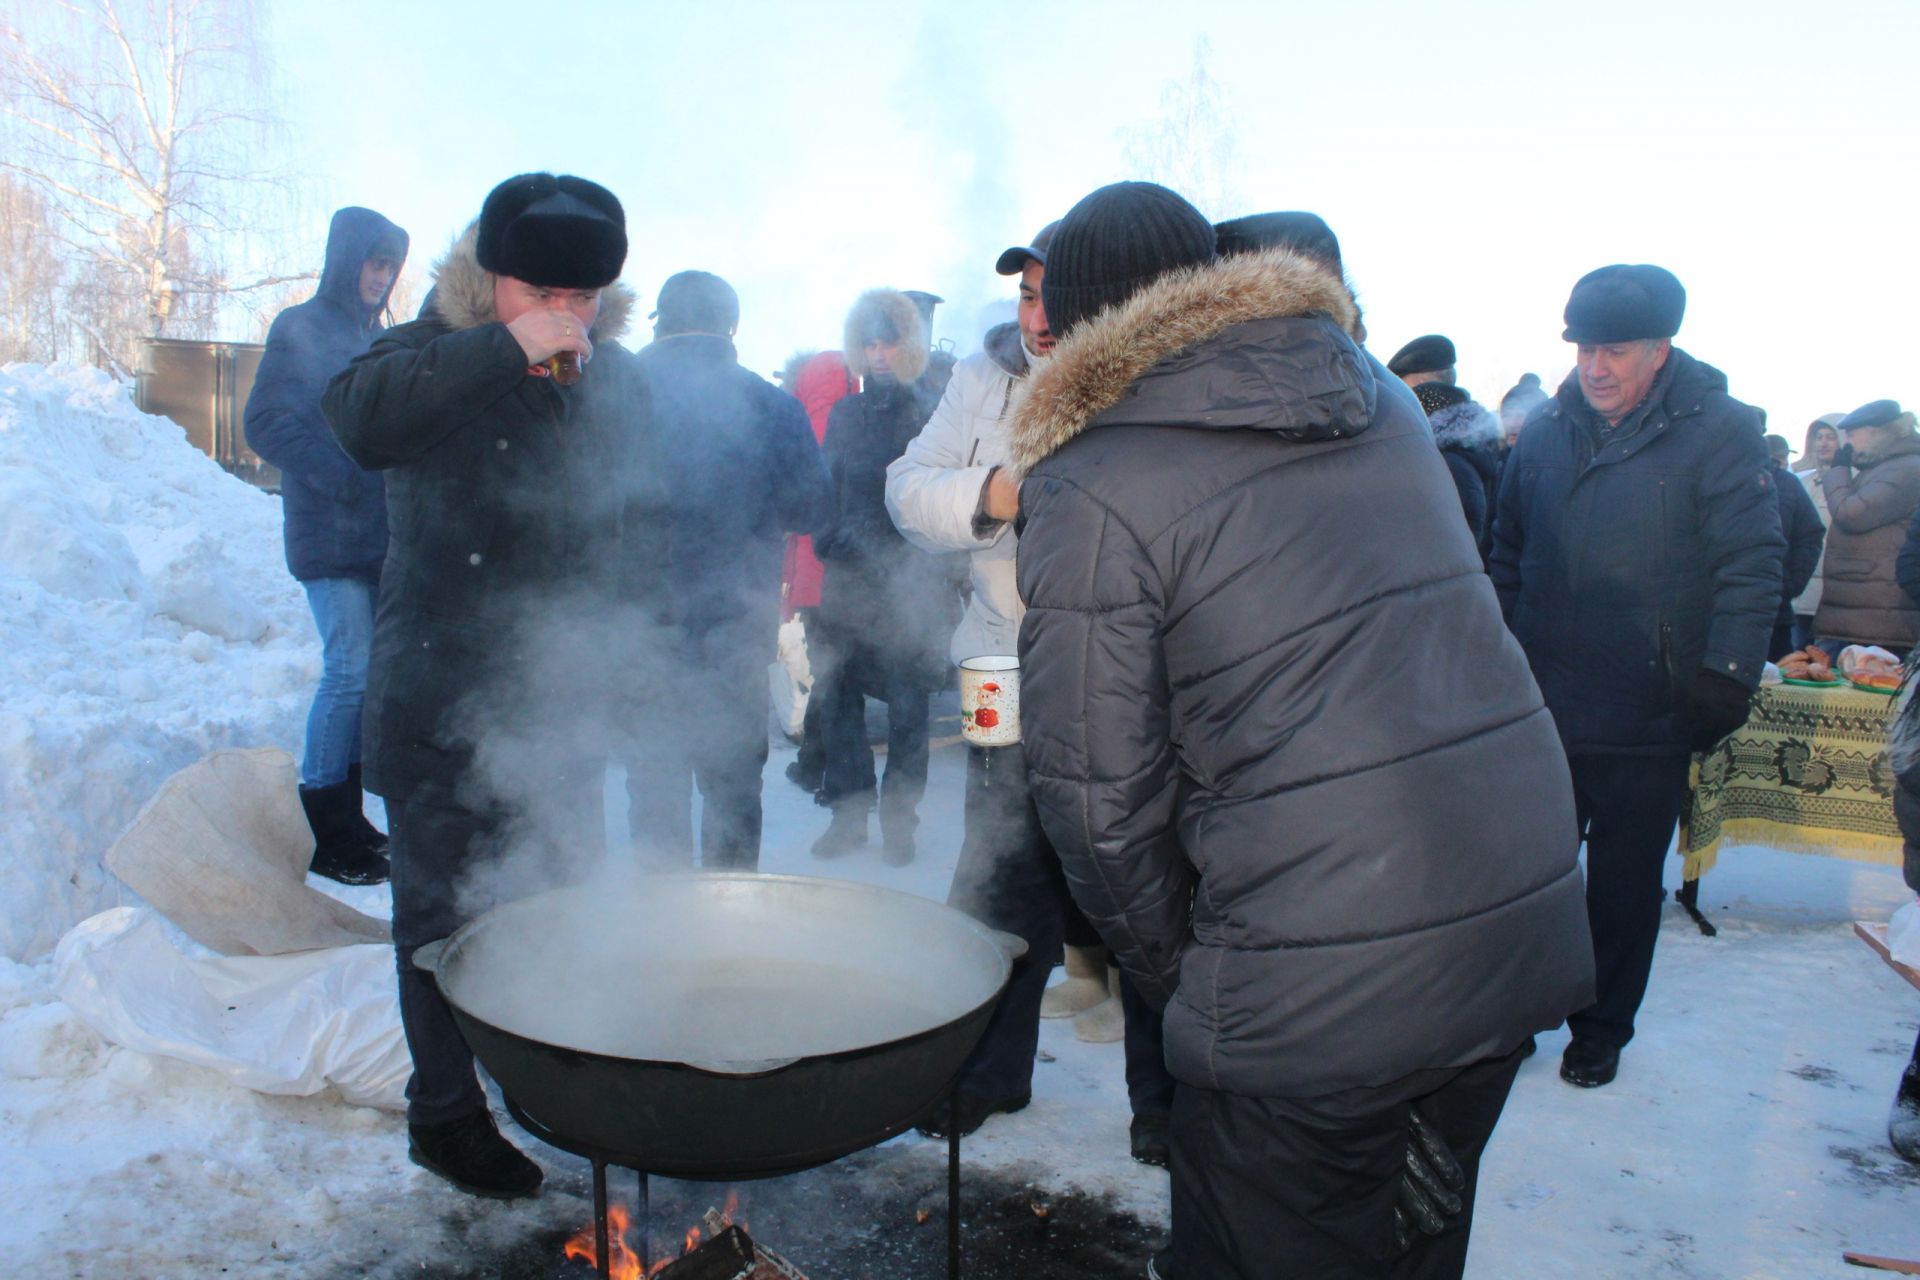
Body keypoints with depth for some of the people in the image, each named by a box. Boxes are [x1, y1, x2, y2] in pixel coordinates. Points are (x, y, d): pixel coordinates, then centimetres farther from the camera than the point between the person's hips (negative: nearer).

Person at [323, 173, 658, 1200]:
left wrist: (613, 636, 9)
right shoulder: (436, 353, -7)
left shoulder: (614, 377, 6)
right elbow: (360, 419, -31)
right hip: (441, 702, -4)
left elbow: (641, 519, 17)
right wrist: (506, 348, -34)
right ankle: (444, 1114, 23)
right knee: (449, 913, 5)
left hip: (564, 701, 5)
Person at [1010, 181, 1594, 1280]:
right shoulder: (1381, 396, 10)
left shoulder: (1091, 486, -11)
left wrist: (1176, 971, 5)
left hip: (1321, 995, -7)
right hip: (1530, 929, 7)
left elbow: (1100, 792, -10)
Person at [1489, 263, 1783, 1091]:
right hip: (1542, 707, 3)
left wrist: (1725, 679, -14)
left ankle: (1601, 1028, 29)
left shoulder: (1720, 433, -6)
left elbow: (1750, 569, -8)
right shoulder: (1545, 431, 6)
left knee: (1625, 885, 11)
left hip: (1648, 720, -3)